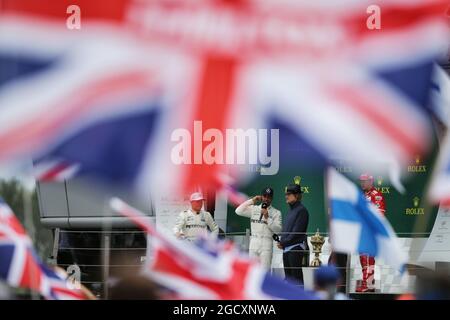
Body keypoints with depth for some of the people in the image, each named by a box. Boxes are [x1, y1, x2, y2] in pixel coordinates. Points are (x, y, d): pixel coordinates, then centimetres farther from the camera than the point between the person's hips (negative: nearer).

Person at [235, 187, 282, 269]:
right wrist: (252, 201, -1)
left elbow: (278, 229, -5)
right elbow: (238, 211, 0)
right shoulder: (253, 209, 12)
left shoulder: (276, 213, 5)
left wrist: (267, 218, -15)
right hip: (253, 243, 3)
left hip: (266, 244, -3)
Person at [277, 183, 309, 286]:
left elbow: (297, 231, -16)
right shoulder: (291, 210, 19)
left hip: (296, 247, -9)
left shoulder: (301, 210, -9)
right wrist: (281, 241, 5)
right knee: (288, 276, 12)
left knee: (296, 276, -9)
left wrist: (284, 243, -14)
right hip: (286, 248, 9)